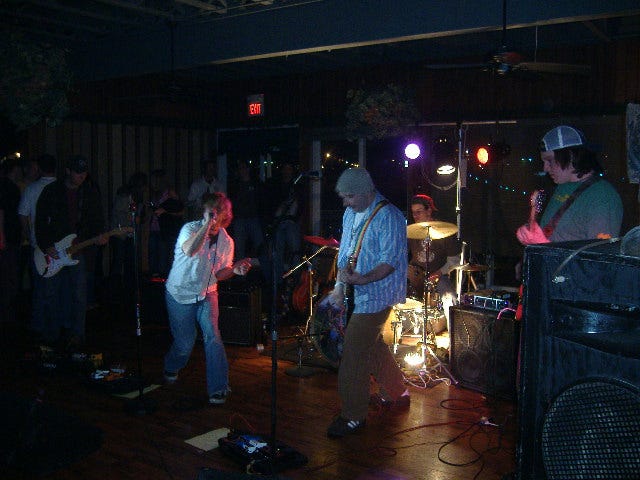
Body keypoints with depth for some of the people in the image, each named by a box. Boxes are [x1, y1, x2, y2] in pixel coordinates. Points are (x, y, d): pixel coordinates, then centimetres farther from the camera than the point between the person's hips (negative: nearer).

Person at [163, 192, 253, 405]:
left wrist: (234, 269, -17)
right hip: (180, 293, -2)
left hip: (206, 293, 3)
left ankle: (218, 389, -6)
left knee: (212, 337, -15)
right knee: (184, 343, 6)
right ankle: (171, 368, 41)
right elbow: (189, 250, -40)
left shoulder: (226, 241, -3)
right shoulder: (191, 228, -17)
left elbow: (219, 274, 4)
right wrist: (208, 224, -44)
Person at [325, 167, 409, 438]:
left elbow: (390, 262, -21)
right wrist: (339, 287, 5)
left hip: (376, 293, -9)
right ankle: (396, 393, 38)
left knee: (354, 352, -8)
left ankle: (353, 416, 4)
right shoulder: (350, 215, 11)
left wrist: (361, 279, -34)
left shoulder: (388, 217, -17)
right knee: (373, 346, 19)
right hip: (358, 293, 9)